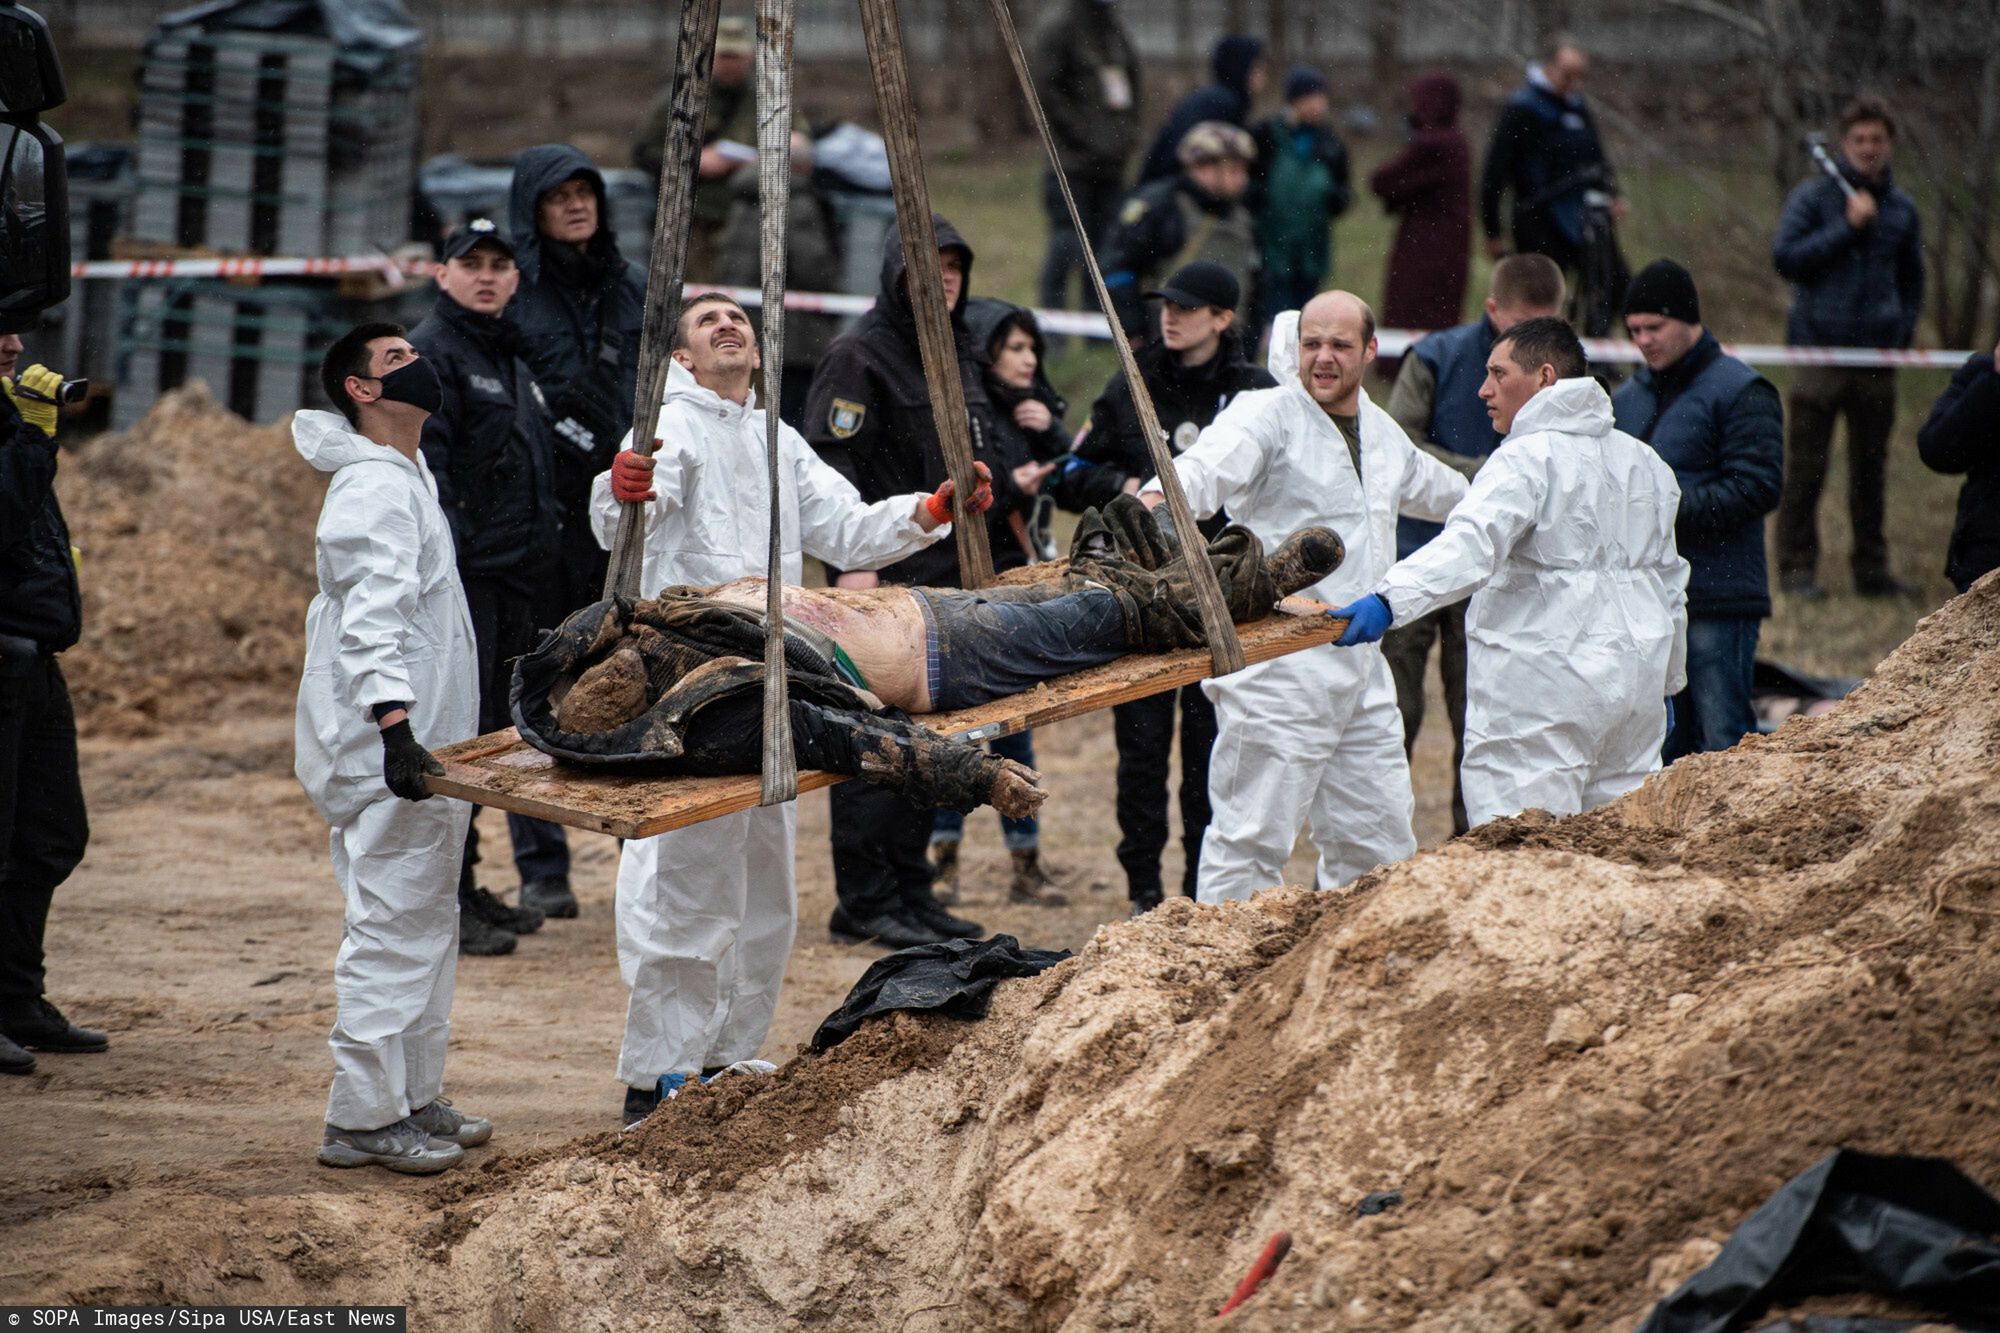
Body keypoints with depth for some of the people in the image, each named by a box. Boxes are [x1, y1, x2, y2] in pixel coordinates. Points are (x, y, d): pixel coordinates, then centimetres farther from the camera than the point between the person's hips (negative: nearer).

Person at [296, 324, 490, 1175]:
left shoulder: (407, 474, 18)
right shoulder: (373, 488, -15)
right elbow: (373, 618, -26)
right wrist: (394, 723, -36)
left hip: (422, 740, 11)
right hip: (383, 750, -11)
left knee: (427, 919, 16)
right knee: (392, 925, -10)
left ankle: (414, 1097, 24)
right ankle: (362, 1115, -7)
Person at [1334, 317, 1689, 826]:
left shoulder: (1526, 461, -10)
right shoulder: (1647, 465, 17)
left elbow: (1470, 546, -28)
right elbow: (1670, 582, 25)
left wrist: (1390, 598, -39)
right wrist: (1666, 684, 35)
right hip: (1636, 684, 8)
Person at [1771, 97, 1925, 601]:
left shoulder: (1902, 209, 13)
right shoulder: (1813, 197, 1)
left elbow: (1912, 279, 23)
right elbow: (1785, 257, -9)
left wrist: (1902, 331, 10)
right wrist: (1847, 227, -13)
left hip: (1876, 353, 4)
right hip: (1819, 348, -4)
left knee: (1871, 470, 8)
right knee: (1805, 468, -4)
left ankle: (1872, 568, 15)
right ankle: (1797, 567, 0)